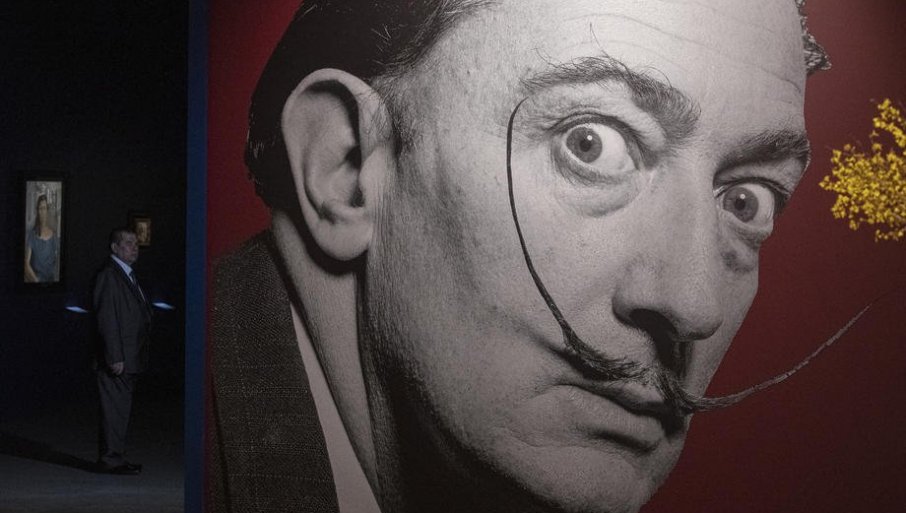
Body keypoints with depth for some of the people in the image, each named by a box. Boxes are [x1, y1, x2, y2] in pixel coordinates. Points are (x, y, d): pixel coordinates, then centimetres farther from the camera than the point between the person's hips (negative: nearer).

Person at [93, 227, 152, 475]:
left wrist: (132, 356, 17)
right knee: (115, 409, -5)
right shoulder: (108, 275, -13)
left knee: (121, 408, 14)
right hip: (117, 359, -10)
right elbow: (107, 320, -19)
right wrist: (115, 358, -22)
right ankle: (110, 459, 1)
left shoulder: (127, 274, 17)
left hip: (129, 359, 10)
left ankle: (115, 457, 22)